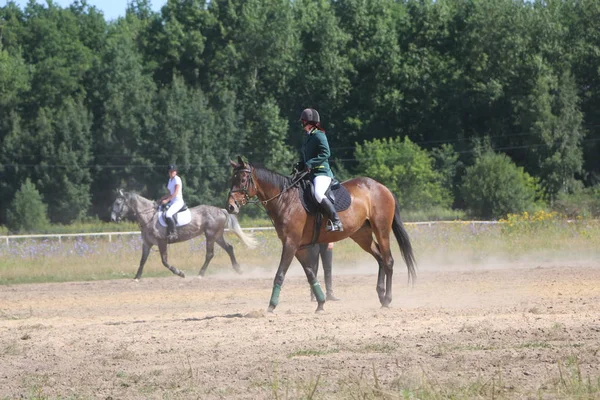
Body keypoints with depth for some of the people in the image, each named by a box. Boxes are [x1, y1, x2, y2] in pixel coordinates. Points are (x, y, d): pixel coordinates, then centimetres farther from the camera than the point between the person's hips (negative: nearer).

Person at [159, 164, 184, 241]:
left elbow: (176, 193, -17)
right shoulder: (170, 180, 18)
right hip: (172, 202, 10)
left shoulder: (177, 179, -8)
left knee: (168, 214, -30)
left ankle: (173, 233, -27)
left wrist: (167, 200, -19)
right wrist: (162, 198, 12)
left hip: (178, 201, -10)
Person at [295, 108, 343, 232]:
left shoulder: (318, 136, -8)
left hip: (322, 172, -11)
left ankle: (336, 222, -32)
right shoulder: (308, 137, 20)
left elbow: (325, 153, -20)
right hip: (310, 174, 11)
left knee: (318, 194, -34)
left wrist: (310, 164, -24)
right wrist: (300, 165, 7)